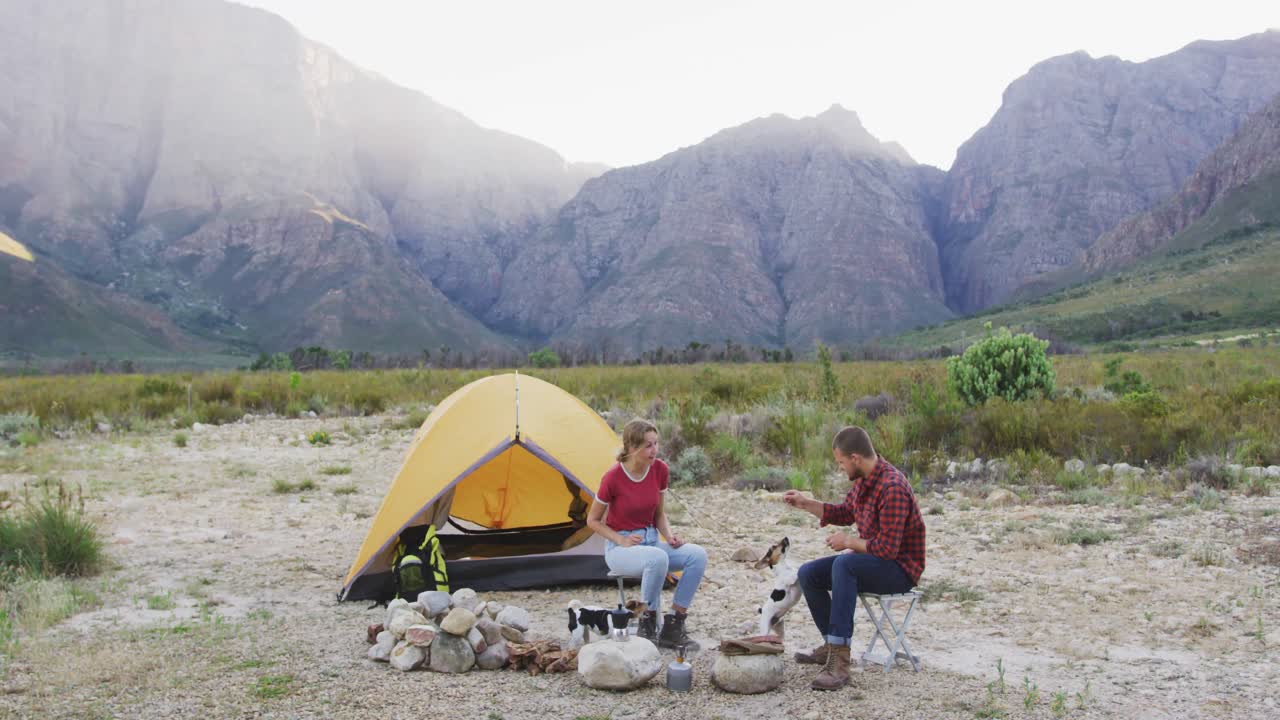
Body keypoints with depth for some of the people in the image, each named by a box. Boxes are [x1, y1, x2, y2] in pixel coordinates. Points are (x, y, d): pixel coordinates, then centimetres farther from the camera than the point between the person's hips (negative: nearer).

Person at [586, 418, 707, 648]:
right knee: (657, 558, -38)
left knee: (697, 555, -21)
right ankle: (647, 624, -17)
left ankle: (672, 627, -13)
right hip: (621, 548, -5)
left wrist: (669, 535, -9)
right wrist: (621, 540, -17)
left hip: (651, 540, 6)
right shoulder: (613, 478, -18)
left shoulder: (660, 470, -4)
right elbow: (593, 521, -5)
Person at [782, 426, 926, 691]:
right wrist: (804, 503, 11)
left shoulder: (892, 488, -26)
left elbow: (887, 548, -29)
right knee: (808, 573, 1)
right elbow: (843, 513, 20)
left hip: (900, 568, -9)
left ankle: (839, 662, -36)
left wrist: (849, 542, -15)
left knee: (844, 564, -35)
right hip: (871, 561, 9)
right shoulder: (864, 480, 3)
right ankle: (832, 646, 13)